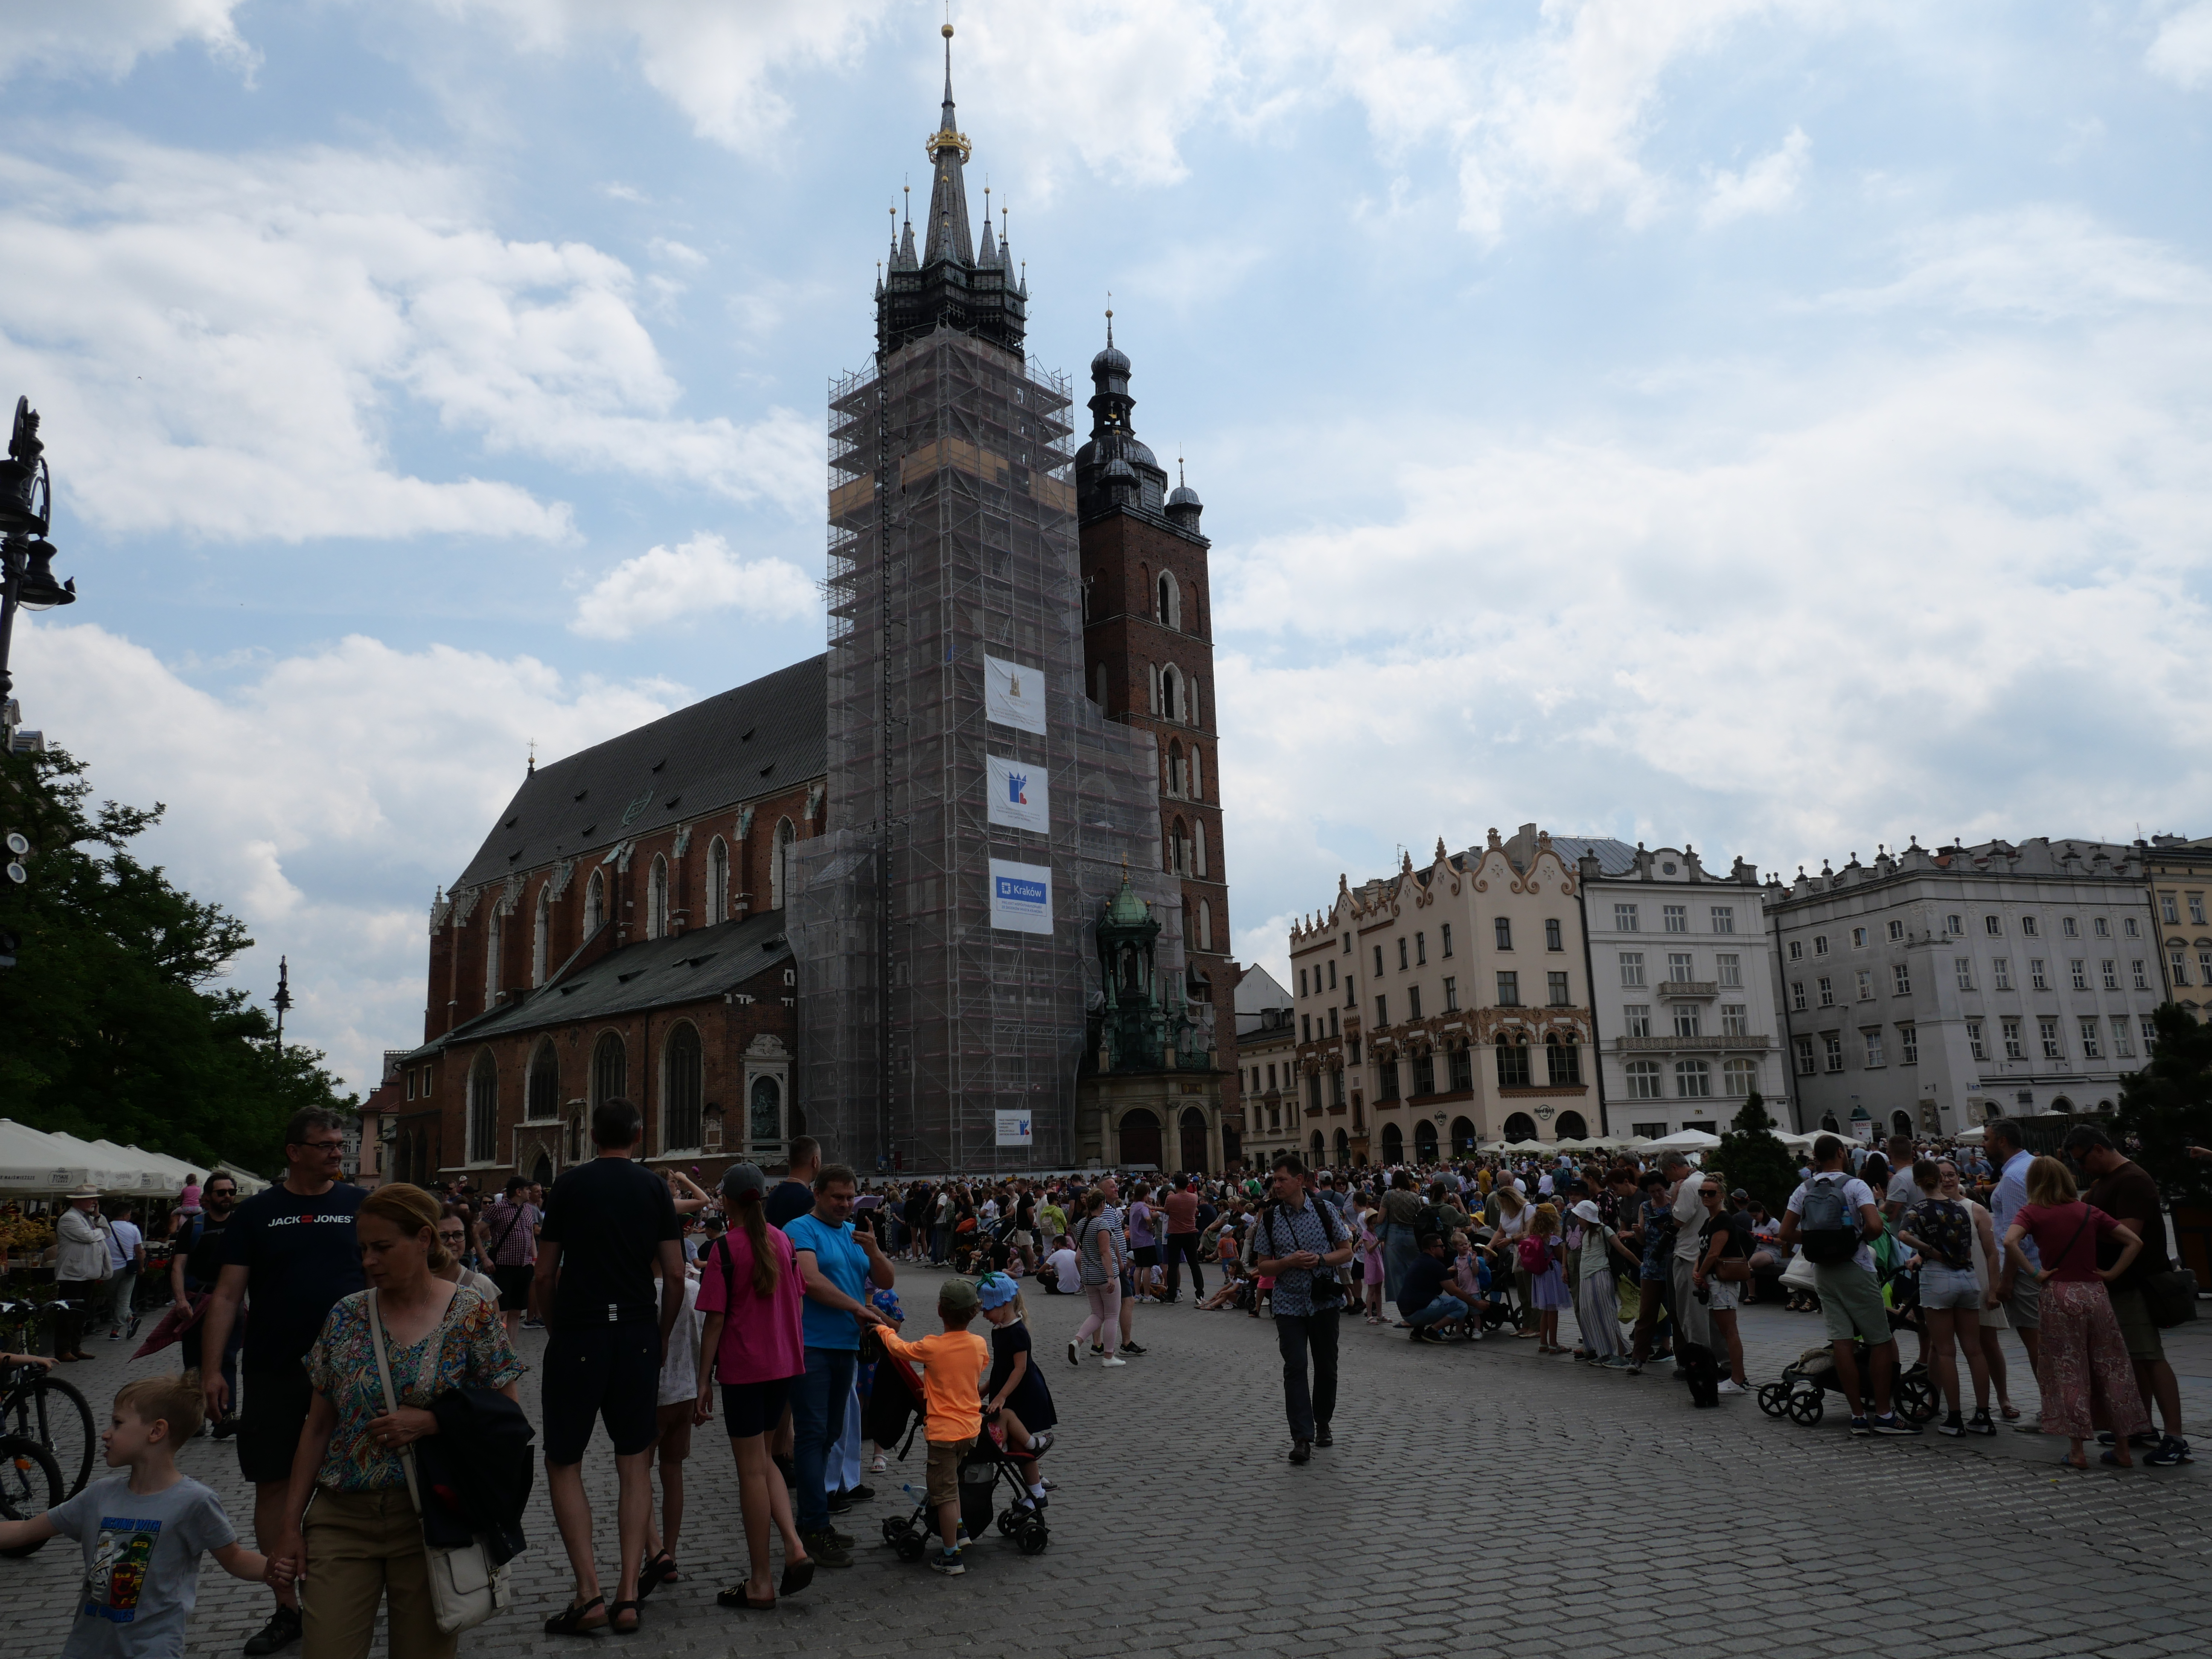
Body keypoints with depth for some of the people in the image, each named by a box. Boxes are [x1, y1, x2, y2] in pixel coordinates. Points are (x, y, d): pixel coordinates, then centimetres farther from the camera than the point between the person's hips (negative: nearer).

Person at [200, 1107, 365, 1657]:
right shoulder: (257, 1213, 2)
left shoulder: (362, 1205, 1)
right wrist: (212, 1367, -6)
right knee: (274, 1486, 7)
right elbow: (227, 1295, 1)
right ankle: (287, 1609, 21)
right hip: (273, 1372, 1)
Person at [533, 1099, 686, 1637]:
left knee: (563, 1464, 9)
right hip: (637, 1336, 2)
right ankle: (628, 1596, 7)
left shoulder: (569, 1184, 0)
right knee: (635, 1463, 11)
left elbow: (545, 1275, 1)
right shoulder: (655, 1188, 2)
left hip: (577, 1335, -2)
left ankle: (589, 1595, 0)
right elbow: (675, 1275, 0)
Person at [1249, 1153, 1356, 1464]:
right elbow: (1262, 1267, 3)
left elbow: (1347, 1252, 3)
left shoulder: (1325, 1211, -2)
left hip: (1324, 1301, 1)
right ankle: (1302, 1438, -7)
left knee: (1326, 1366, 11)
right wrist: (1290, 1262, -16)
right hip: (1289, 1304, 0)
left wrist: (1320, 1259, -15)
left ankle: (1323, 1424, 31)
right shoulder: (1269, 1219, -1)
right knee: (1295, 1369, -8)